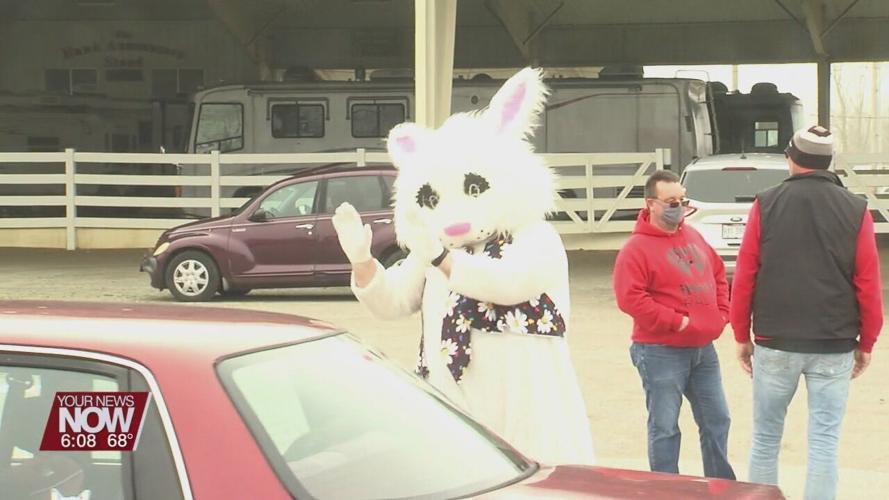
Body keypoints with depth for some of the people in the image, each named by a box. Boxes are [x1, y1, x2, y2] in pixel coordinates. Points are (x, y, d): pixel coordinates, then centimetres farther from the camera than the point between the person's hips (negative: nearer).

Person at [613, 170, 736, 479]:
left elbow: (718, 274, 22)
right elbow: (630, 298, -21)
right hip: (661, 353, -7)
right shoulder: (637, 248, -13)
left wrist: (721, 314, 8)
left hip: (704, 349, 8)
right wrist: (678, 322, -19)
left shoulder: (693, 237, 11)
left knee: (717, 420, 15)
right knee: (664, 428, 0)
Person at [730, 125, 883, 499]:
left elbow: (745, 277, -1)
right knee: (824, 442, 4)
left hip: (775, 342, 0)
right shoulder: (855, 211, 0)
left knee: (766, 438, 11)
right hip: (835, 346, 0)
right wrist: (866, 344, 10)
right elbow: (868, 284, 0)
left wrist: (742, 336, 9)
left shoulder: (766, 205, -1)